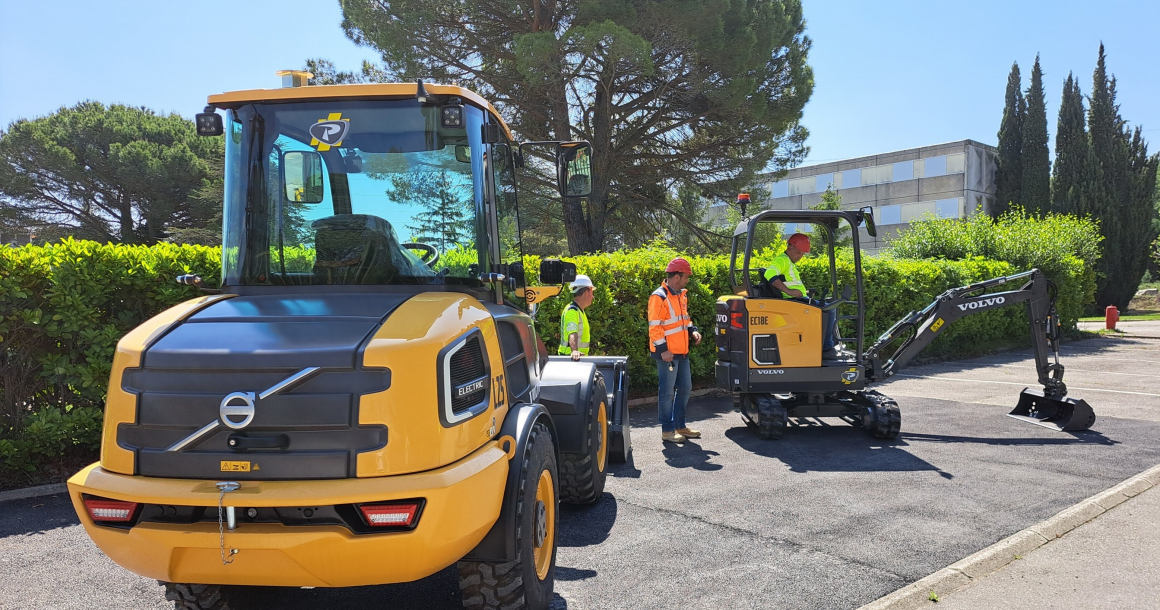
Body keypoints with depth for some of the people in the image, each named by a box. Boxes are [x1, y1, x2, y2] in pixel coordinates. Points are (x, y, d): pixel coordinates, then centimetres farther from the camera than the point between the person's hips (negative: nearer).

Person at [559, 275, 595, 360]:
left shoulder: (579, 311, 18)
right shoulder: (572, 311, -14)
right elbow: (572, 334, -30)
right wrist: (574, 351, -44)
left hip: (579, 356, 9)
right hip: (570, 357, -9)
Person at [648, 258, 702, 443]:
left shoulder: (681, 295, 12)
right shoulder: (659, 297, -16)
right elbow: (654, 326, -19)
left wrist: (692, 330, 6)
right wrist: (663, 349, -21)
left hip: (682, 351, 9)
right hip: (667, 353, -9)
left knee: (685, 388, 15)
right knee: (667, 392, -1)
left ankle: (680, 426, 26)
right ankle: (667, 430, 8)